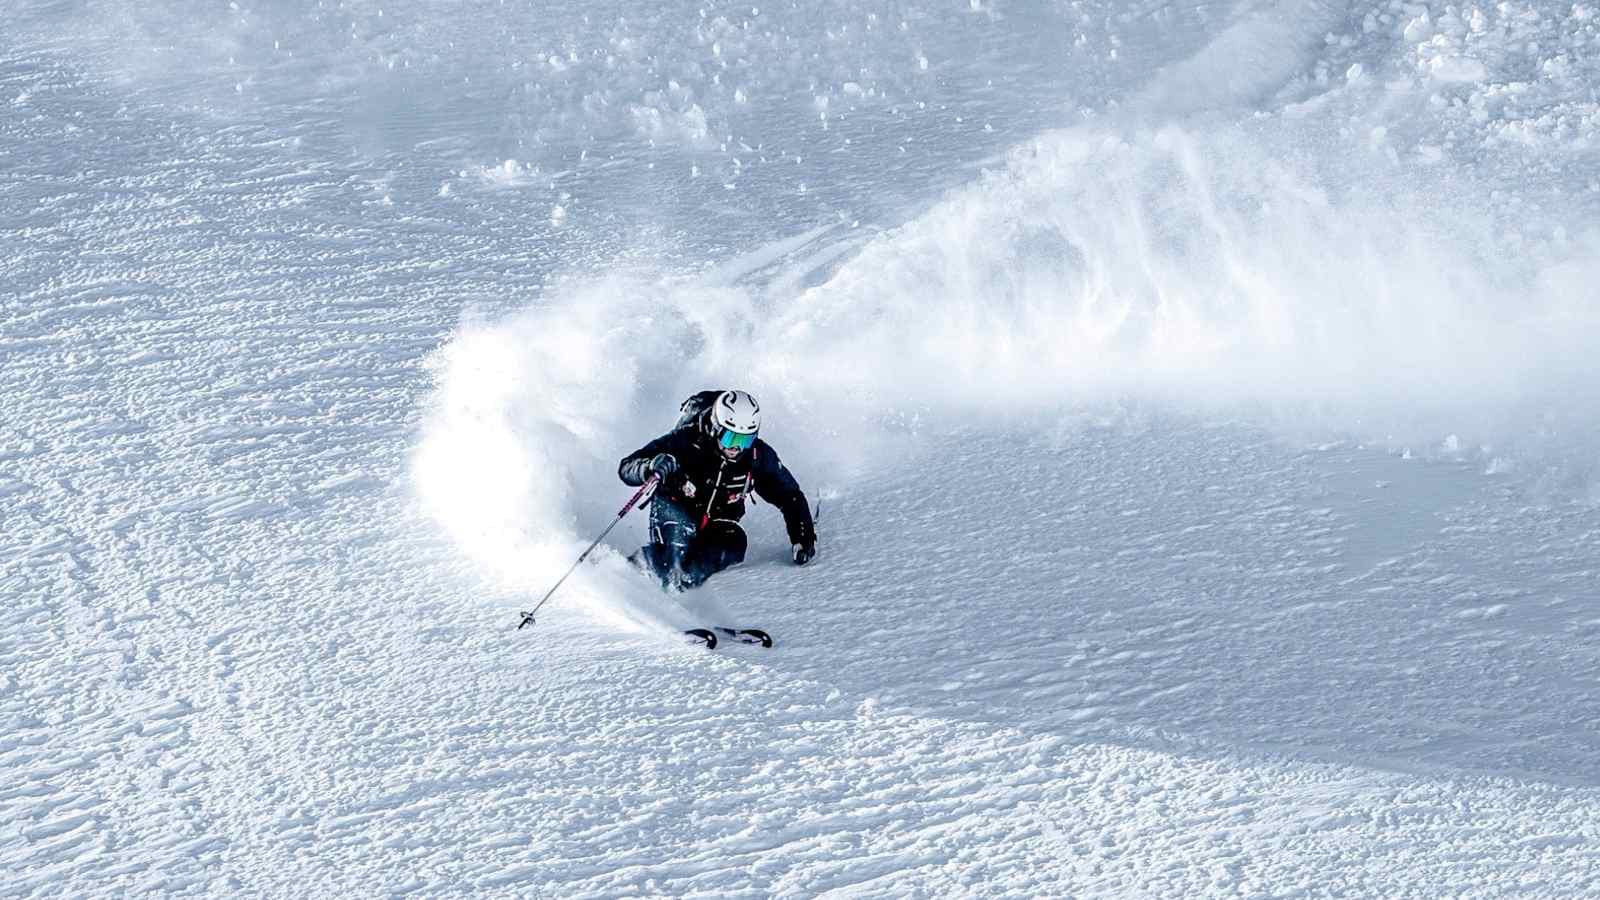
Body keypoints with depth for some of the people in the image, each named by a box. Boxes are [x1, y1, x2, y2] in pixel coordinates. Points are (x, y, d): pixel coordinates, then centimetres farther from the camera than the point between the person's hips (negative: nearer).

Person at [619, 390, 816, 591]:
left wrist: (803, 538, -10)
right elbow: (627, 468, -27)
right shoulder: (686, 440, -24)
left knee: (734, 544, -29)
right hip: (674, 509, -3)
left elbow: (790, 496, 1)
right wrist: (651, 467, -50)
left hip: (715, 523, 3)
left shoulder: (758, 456, -14)